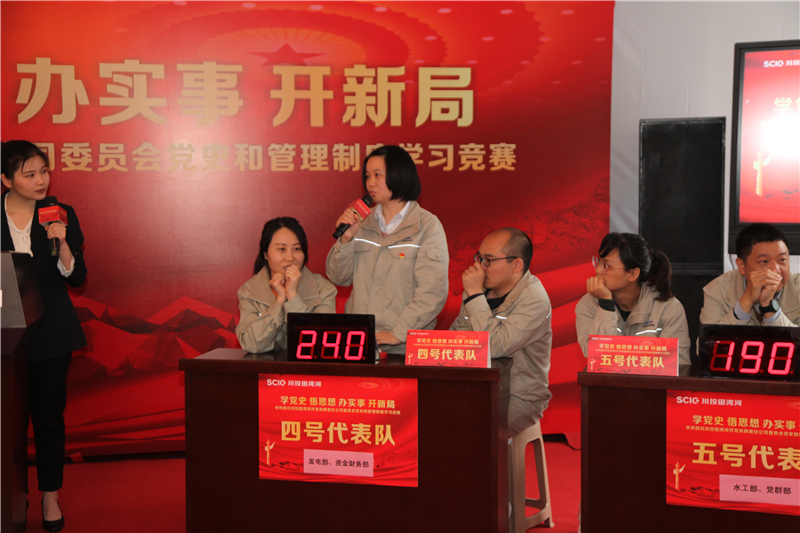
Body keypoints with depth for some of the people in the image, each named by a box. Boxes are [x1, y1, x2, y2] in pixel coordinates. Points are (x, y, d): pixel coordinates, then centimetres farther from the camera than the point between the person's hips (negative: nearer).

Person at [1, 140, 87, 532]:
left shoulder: (61, 215, 0)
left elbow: (77, 279, -2)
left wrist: (62, 244, -17)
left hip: (51, 331, 0)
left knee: (49, 412, 5)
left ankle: (50, 496, 18)